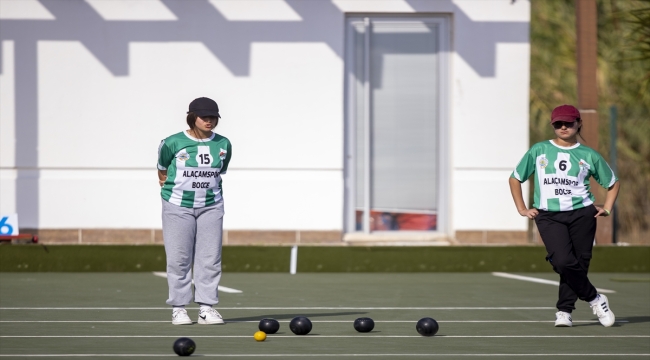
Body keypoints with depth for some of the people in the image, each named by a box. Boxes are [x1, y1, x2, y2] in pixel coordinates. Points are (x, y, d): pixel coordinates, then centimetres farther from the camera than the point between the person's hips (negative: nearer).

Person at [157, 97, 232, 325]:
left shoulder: (223, 145, 1)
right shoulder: (173, 143, -9)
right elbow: (162, 171, 6)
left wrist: (204, 187, 10)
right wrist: (173, 187, 10)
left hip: (210, 206, 3)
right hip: (178, 206, -3)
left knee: (210, 257, 0)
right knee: (179, 257, -2)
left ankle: (206, 308, 6)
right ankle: (178, 308, 5)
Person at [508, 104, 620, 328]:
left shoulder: (588, 155, 9)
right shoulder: (539, 151, 10)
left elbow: (613, 182, 20)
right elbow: (515, 178, 17)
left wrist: (607, 209, 8)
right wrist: (522, 210, 10)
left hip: (582, 215, 1)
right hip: (548, 217, -1)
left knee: (579, 264, -2)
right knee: (563, 261, -19)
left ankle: (564, 311, 12)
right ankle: (595, 300, -1)